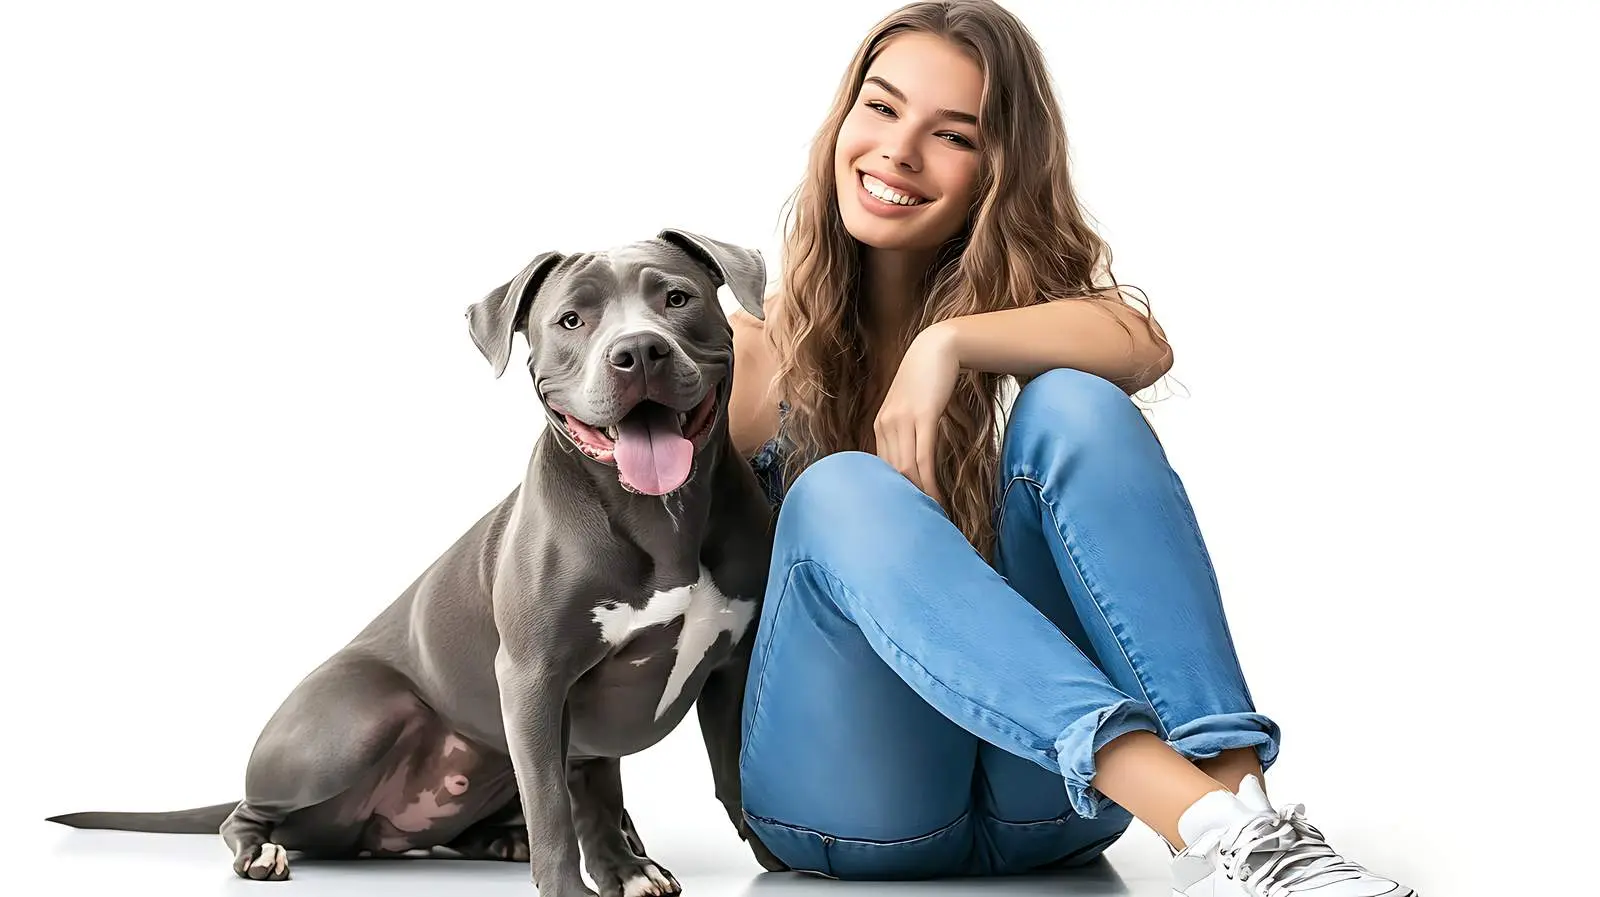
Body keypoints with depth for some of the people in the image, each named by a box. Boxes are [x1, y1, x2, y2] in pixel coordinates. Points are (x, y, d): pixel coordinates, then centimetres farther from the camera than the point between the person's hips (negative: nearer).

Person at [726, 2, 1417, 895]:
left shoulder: (1012, 297, 9)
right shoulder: (762, 343, 8)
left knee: (1072, 403, -20)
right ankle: (1208, 823, -46)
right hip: (852, 806, -1)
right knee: (842, 494, -29)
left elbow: (1144, 344, -16)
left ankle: (1240, 801, -39)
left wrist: (949, 342, -22)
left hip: (1039, 787, 1)